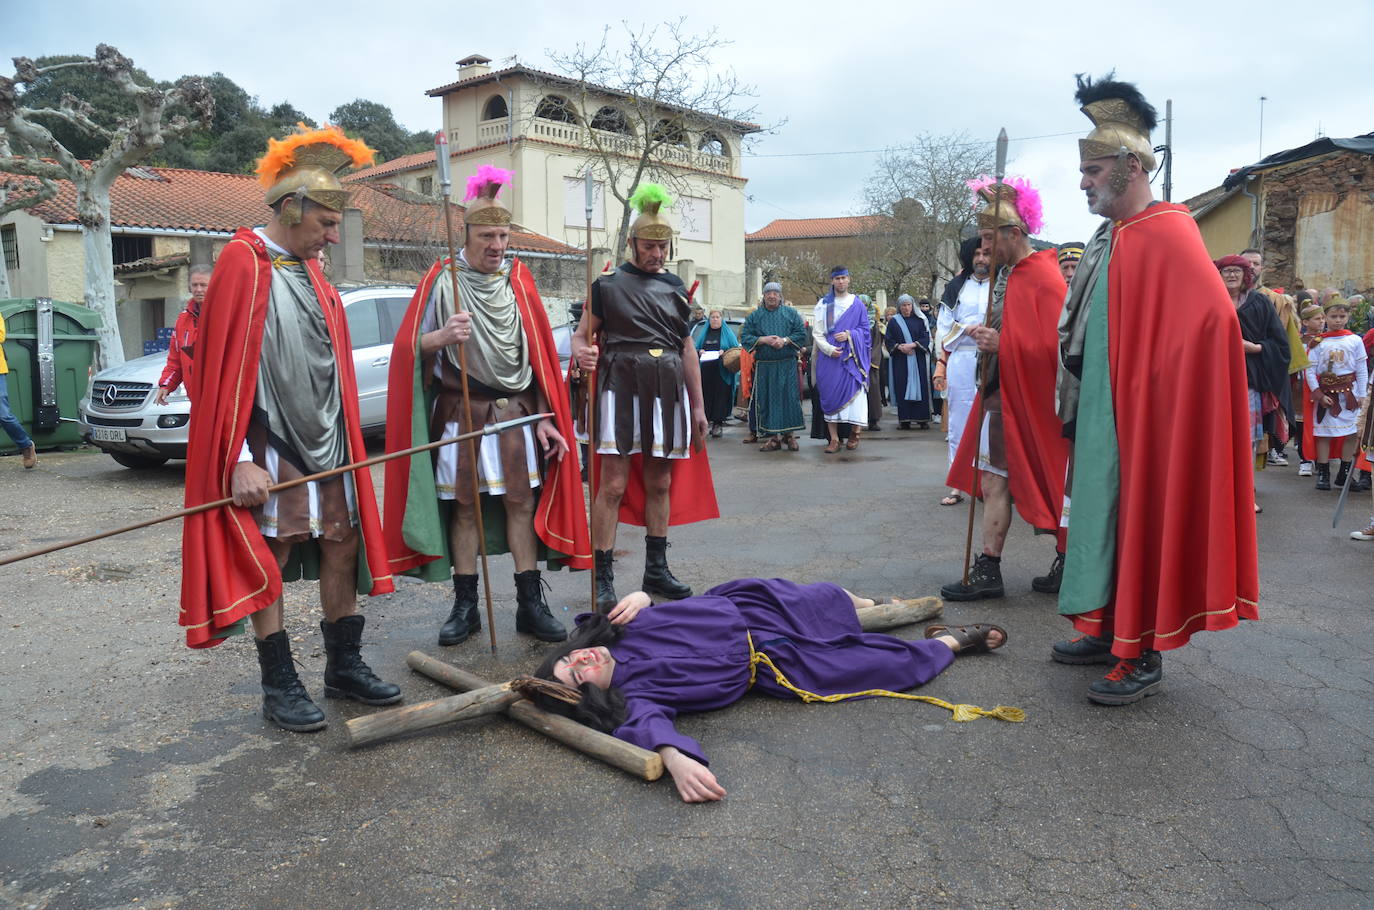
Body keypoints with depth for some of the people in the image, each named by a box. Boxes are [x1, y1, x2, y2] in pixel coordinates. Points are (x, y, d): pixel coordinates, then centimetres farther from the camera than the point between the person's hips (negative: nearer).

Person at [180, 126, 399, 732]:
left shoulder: (312, 271, 12)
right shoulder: (243, 262, -10)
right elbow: (221, 368, -14)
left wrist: (343, 431, 14)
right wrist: (240, 460, -18)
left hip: (328, 439, 7)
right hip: (270, 444, -7)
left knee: (342, 547, 9)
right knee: (268, 561, 2)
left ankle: (344, 666, 21)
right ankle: (279, 686, 14)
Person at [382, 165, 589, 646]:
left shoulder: (518, 280, 5)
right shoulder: (441, 279, -1)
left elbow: (539, 352, 6)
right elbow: (411, 348, -2)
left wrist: (544, 417, 1)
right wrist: (443, 336, -24)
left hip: (516, 410, 2)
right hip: (461, 411, -1)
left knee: (521, 502, 1)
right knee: (464, 507, 4)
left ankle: (530, 603, 9)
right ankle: (465, 606, 15)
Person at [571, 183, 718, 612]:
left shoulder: (674, 287, 13)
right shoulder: (608, 284, 2)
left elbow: (687, 348, 16)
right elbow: (582, 334, 3)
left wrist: (697, 406, 14)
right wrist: (582, 352, -23)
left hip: (668, 392, 5)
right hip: (621, 389, -4)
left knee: (660, 484, 11)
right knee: (613, 485, -8)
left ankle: (656, 569, 22)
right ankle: (602, 579, -2)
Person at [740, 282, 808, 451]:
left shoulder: (791, 313, 8)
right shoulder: (754, 316, 10)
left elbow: (802, 334, 2)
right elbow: (745, 337, 3)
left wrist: (785, 340, -13)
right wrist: (763, 340, -11)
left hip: (787, 365, -1)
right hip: (764, 366, 1)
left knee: (789, 398, -2)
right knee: (767, 400, -1)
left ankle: (789, 434, 8)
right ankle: (773, 437, 5)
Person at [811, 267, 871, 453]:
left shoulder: (857, 304, 9)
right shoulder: (823, 304, 7)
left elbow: (865, 328, 8)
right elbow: (816, 333, 3)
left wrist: (849, 335, -10)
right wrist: (829, 349, -11)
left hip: (852, 357, 0)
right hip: (829, 357, 0)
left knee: (854, 393, -7)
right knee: (830, 395, -3)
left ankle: (854, 432, 9)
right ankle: (834, 439, 1)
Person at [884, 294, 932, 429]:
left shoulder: (920, 320, 8)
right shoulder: (893, 321, 8)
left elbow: (926, 338, 1)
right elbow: (888, 340, 4)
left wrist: (913, 345, -13)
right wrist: (899, 347, -12)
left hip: (918, 361, 0)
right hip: (900, 361, 0)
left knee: (919, 387, -4)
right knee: (902, 389, -4)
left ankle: (922, 419, -2)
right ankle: (904, 420, -4)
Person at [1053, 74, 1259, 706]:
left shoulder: (1167, 235, -15)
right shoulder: (1112, 237, 13)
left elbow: (1214, 317, -26)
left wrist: (1155, 395, -20)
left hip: (1142, 423, -9)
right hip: (1102, 419, 9)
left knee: (1140, 523, -1)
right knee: (1105, 518, 14)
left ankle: (1143, 657, 10)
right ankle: (1110, 630, 27)